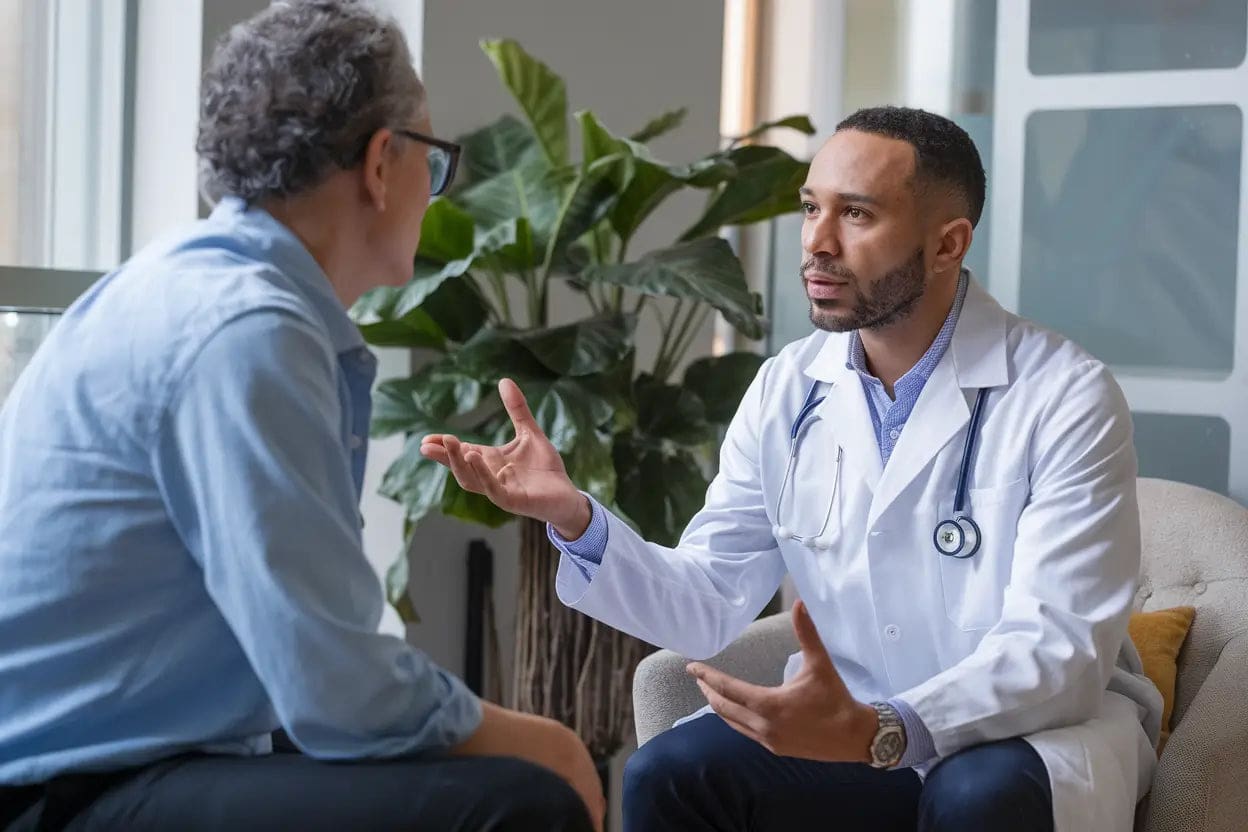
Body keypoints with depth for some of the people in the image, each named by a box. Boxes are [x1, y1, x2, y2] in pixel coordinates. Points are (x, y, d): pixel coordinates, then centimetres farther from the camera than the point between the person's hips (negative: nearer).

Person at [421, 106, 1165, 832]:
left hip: (1044, 729, -4)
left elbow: (1058, 649, -25)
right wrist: (573, 517, -18)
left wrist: (880, 732, -41)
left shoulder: (1066, 398, -17)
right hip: (855, 724, 4)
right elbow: (707, 606, 0)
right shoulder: (788, 391, -1)